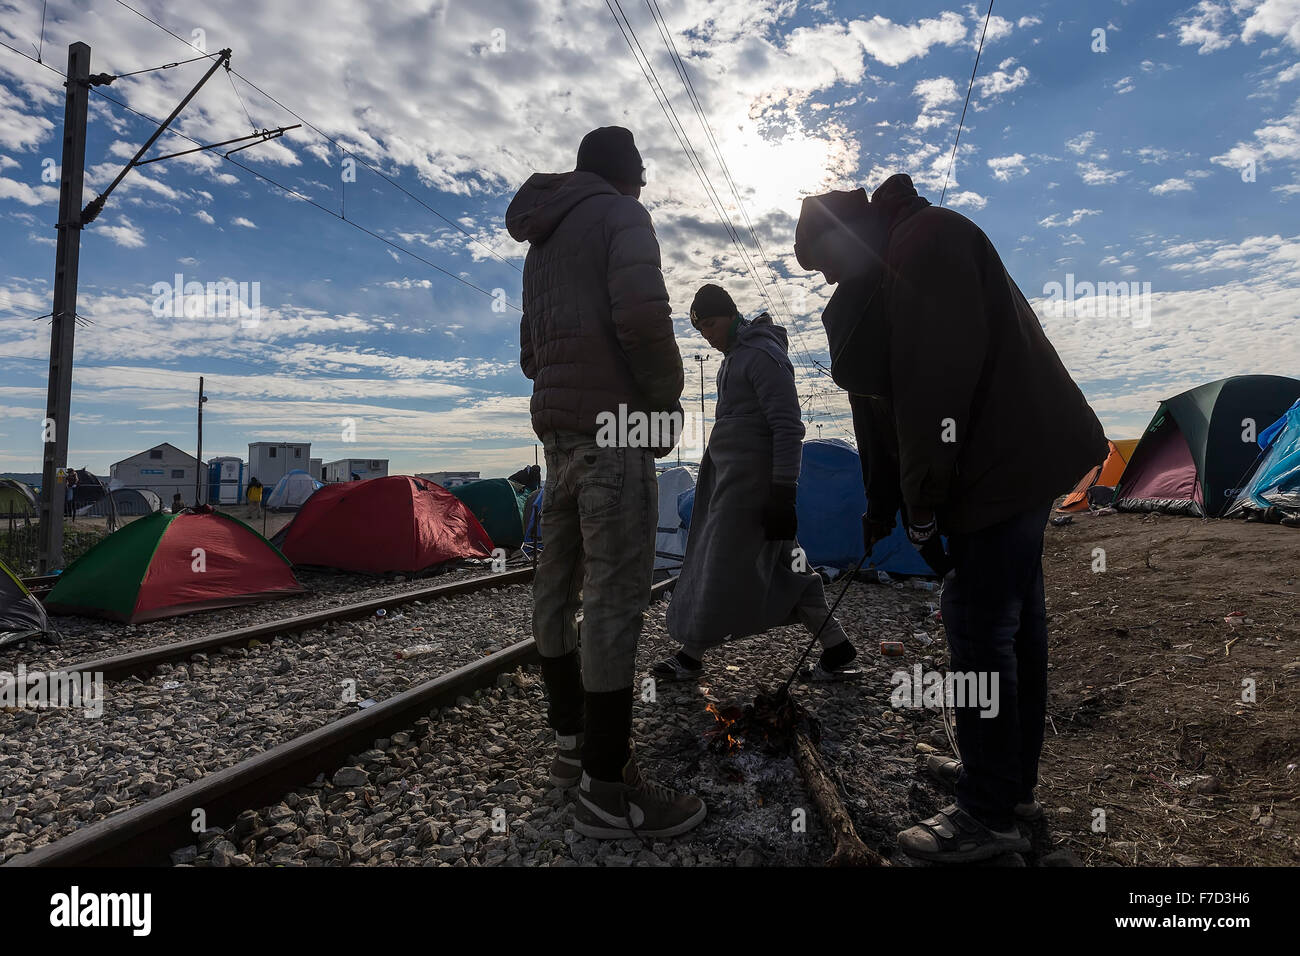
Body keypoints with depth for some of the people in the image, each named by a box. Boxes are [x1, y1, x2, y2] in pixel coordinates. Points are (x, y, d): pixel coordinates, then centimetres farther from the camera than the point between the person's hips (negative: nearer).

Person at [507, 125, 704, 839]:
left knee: (560, 584, 9)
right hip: (613, 424, -9)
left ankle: (571, 742, 20)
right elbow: (642, 317, -17)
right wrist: (667, 398, -5)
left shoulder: (542, 241, 25)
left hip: (555, 425, 9)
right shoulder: (620, 215, 0)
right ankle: (606, 790, -6)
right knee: (616, 596, -10)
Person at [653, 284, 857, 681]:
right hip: (730, 479, 10)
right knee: (777, 565, 11)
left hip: (749, 482, -10)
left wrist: (782, 495, -22)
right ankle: (835, 645, 19)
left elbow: (788, 428, -19)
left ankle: (691, 656, 9)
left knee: (722, 565, -2)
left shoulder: (763, 354, -13)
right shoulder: (735, 356, 18)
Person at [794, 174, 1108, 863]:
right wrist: (882, 505, 15)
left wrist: (924, 508, -20)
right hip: (1020, 461, 10)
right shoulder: (883, 281, 17)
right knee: (1015, 618, 16)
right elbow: (880, 396, 15)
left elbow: (934, 381, -24)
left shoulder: (927, 240, -14)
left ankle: (990, 816, 10)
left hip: (1006, 461, -10)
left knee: (979, 626, -5)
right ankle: (1013, 782, 32)